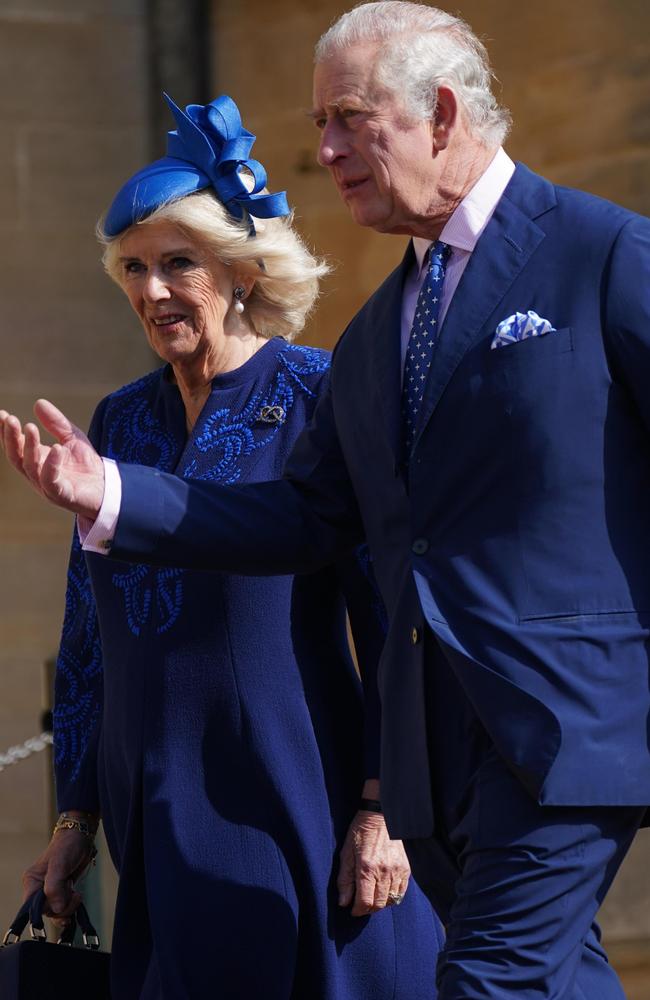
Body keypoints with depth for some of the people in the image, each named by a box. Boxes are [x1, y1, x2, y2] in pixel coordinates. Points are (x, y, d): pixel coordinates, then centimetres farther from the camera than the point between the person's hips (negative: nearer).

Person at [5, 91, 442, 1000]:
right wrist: (75, 816, 13)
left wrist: (384, 810, -13)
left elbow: (391, 614, -8)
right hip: (161, 814, 5)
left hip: (299, 805, -5)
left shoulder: (321, 399, -5)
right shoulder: (120, 422, 11)